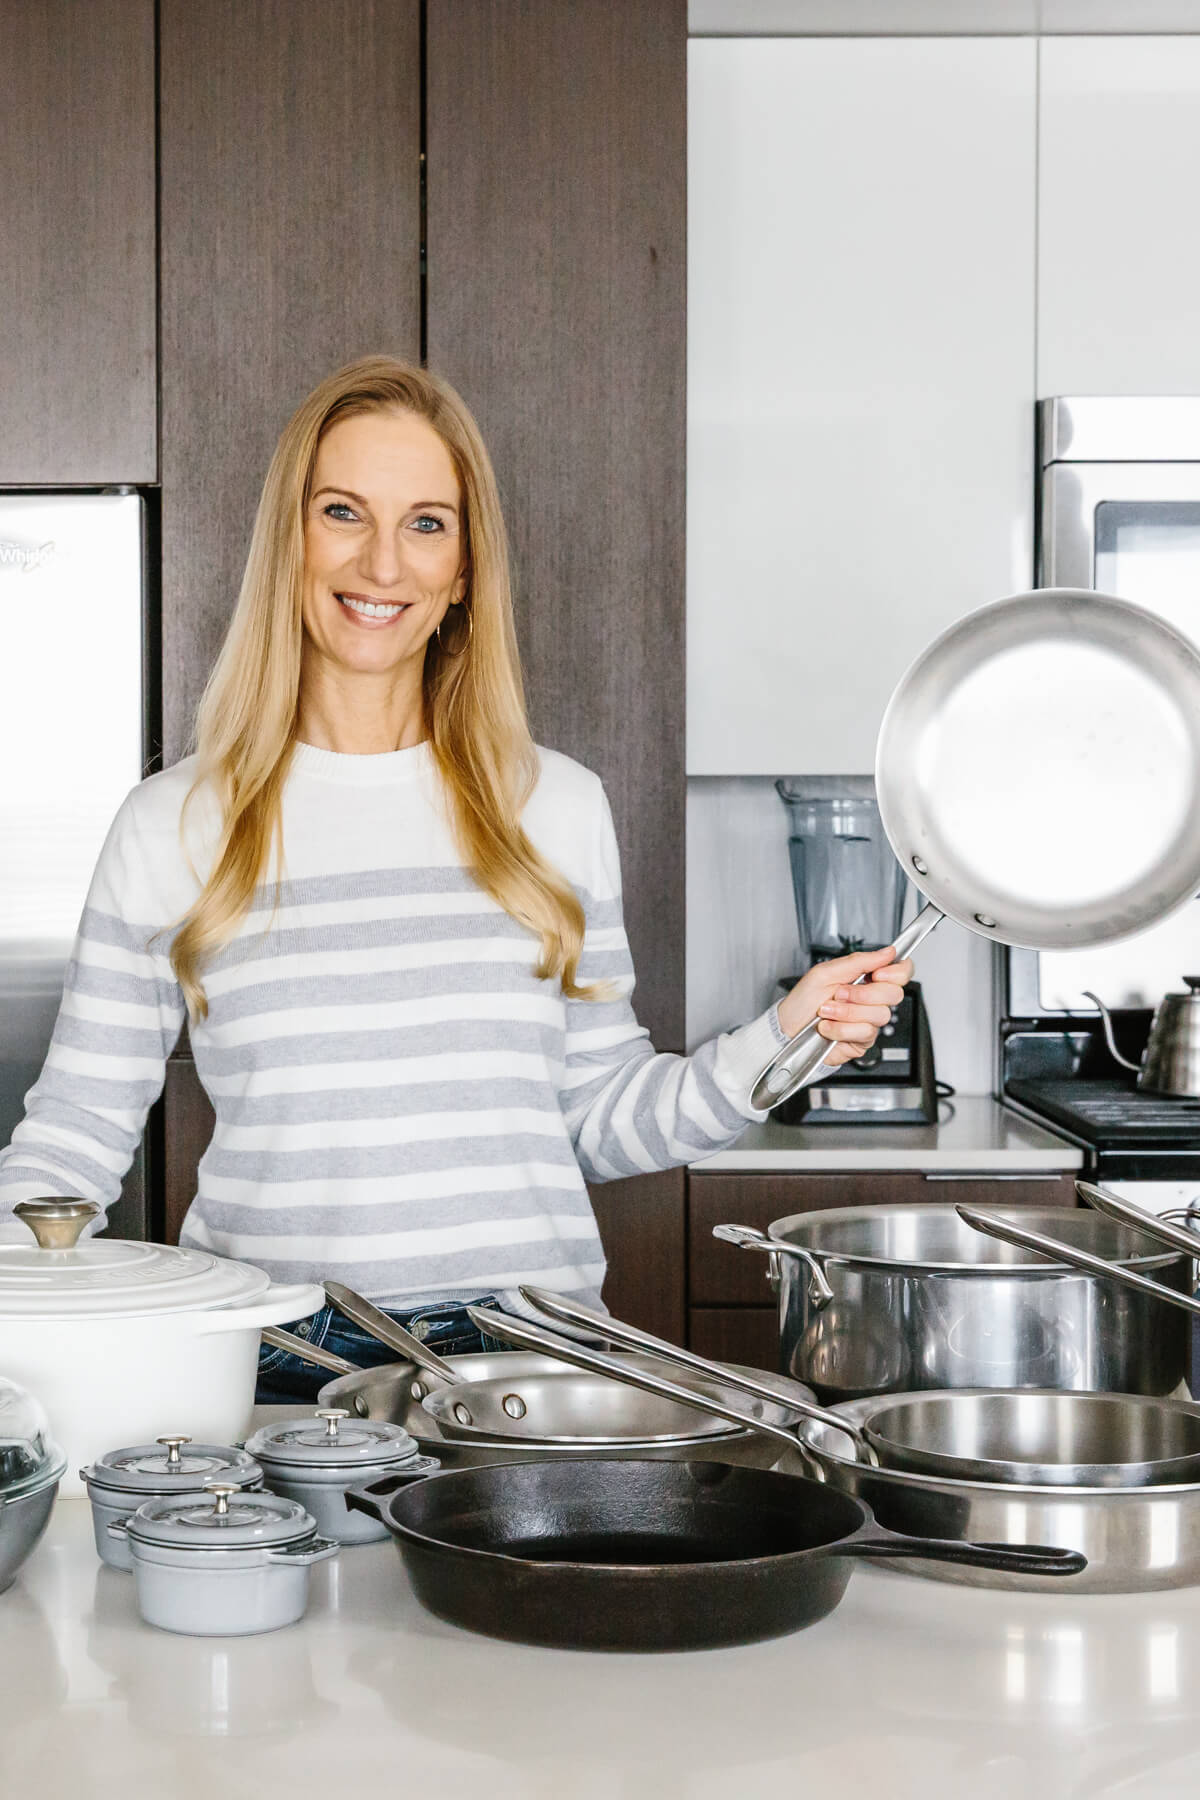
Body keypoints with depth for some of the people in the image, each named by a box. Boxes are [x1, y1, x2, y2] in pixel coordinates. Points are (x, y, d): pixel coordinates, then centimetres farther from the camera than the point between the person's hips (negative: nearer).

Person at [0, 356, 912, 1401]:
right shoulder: (175, 827, 5)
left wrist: (781, 1042, -1)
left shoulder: (558, 808, 9)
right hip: (272, 1367, -1)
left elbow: (601, 1122, 14)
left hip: (528, 1352, 1)